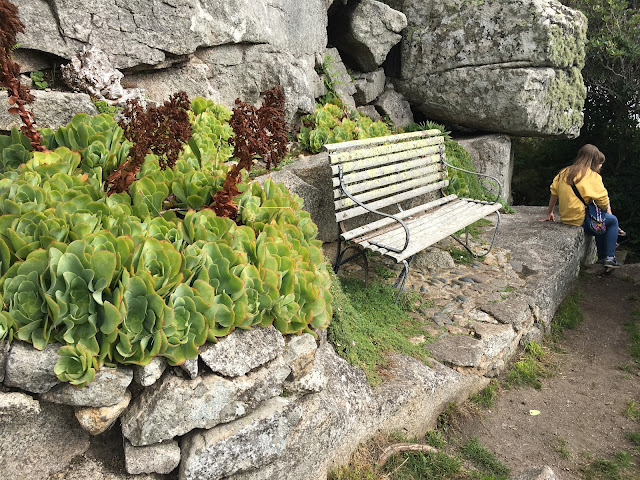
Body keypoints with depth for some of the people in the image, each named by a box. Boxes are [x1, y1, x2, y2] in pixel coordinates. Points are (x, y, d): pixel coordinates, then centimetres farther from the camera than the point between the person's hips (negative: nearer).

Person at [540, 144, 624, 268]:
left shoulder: (564, 172, 10)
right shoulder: (593, 176, -9)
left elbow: (554, 192, 14)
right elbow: (603, 202, -8)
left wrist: (549, 214, 21)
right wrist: (608, 213, 12)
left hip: (565, 218, 7)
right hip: (581, 220, -7)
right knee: (613, 220, 13)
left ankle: (601, 257, 32)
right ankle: (609, 257, 12)